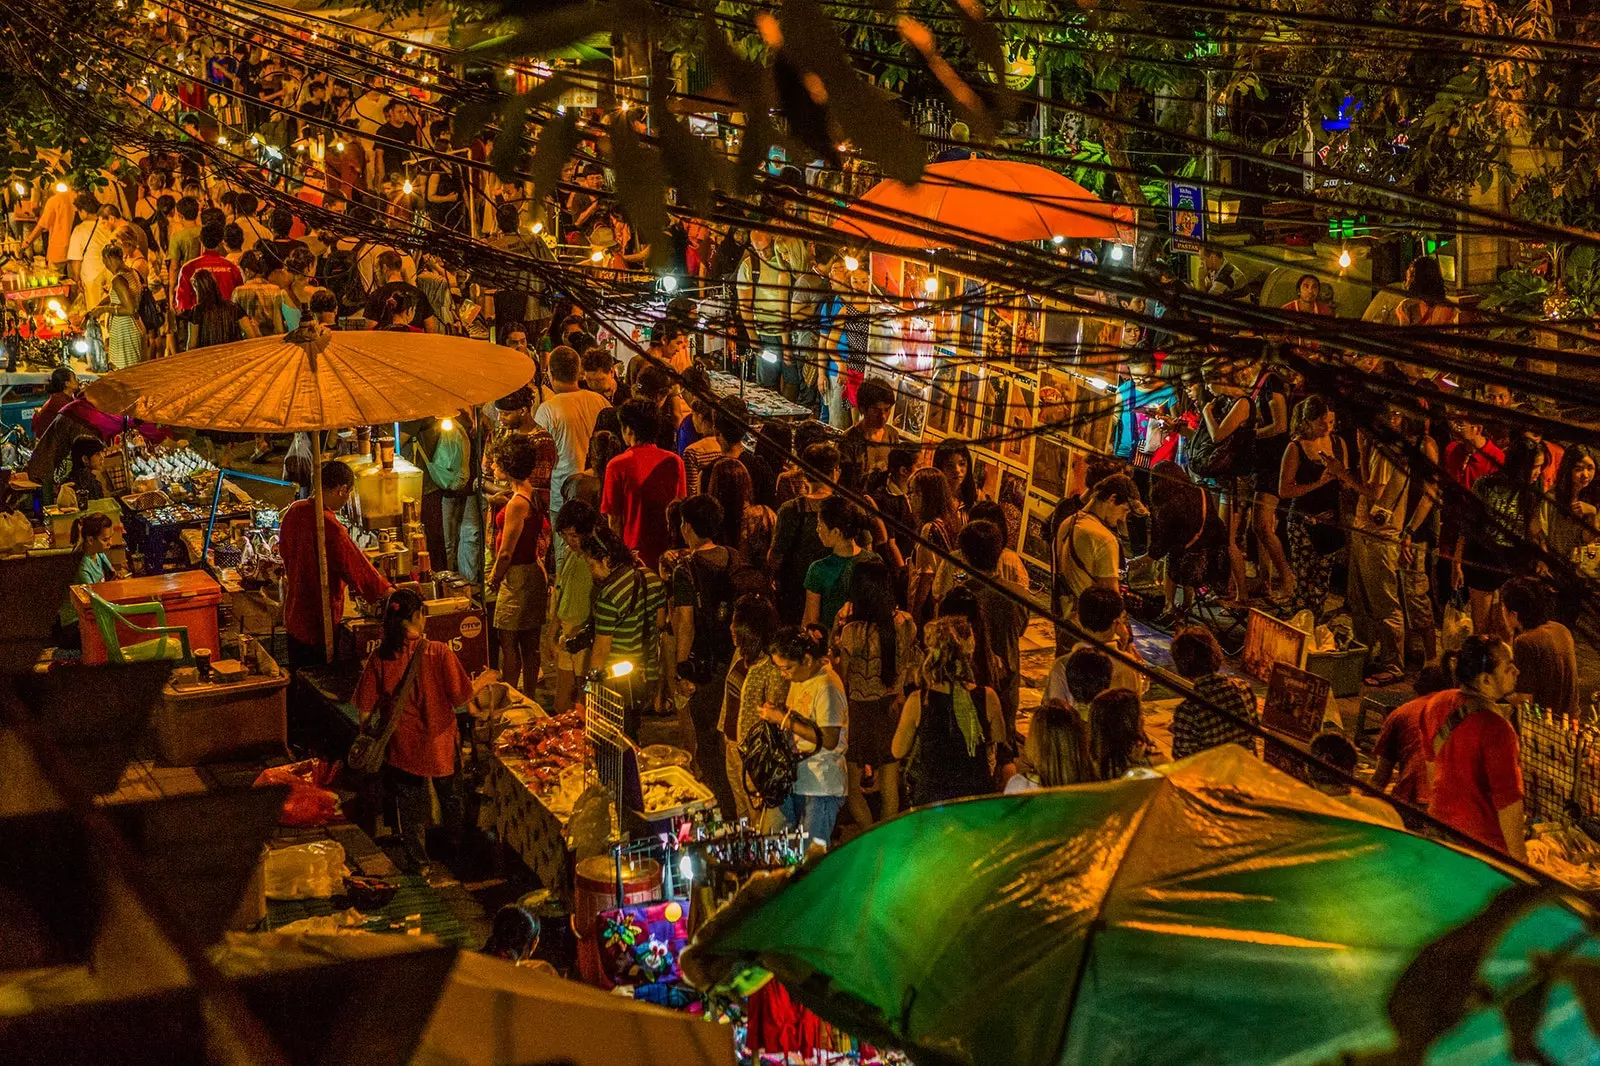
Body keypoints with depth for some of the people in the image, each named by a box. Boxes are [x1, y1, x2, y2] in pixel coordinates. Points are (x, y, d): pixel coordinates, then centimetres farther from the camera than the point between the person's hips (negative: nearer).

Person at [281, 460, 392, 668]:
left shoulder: (294, 511, -1)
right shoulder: (330, 528, -26)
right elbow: (358, 567, -19)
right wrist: (389, 592, -7)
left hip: (293, 618, 8)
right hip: (319, 624, -8)